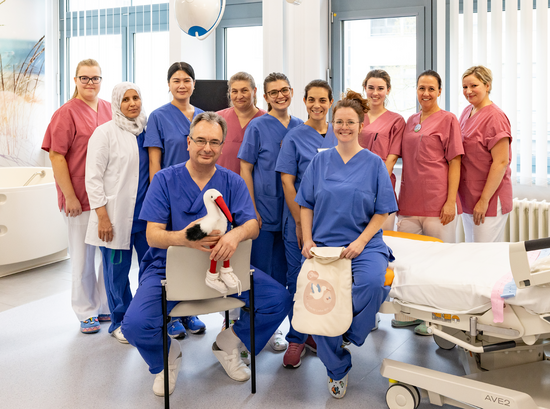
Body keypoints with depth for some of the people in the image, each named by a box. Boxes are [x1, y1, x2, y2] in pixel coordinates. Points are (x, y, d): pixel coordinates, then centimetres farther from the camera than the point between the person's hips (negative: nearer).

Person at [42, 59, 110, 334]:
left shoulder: (109, 110, 8)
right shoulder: (67, 113, -7)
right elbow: (56, 156, -10)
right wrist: (69, 197, -13)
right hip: (80, 200, -5)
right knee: (83, 258, 6)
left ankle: (106, 307, 28)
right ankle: (86, 313, 20)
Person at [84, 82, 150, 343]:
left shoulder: (146, 130, 10)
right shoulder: (105, 133, -4)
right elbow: (93, 177, -7)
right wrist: (102, 216, -13)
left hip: (145, 213, 4)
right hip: (116, 215, -4)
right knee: (118, 270, 3)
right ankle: (120, 321, 20)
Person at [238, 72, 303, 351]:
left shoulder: (300, 127, 8)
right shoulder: (257, 127, -4)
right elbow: (245, 169, -5)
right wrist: (251, 210, -11)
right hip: (264, 211, -4)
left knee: (281, 270, 11)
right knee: (260, 271, 2)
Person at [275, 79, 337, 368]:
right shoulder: (295, 136, -4)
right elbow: (287, 182, -7)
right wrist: (300, 222, -12)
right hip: (302, 219, -4)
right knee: (299, 279, 3)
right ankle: (296, 339, 16)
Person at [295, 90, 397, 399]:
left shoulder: (374, 163, 4)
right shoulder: (320, 161, 10)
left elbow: (383, 211, 1)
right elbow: (306, 205, 12)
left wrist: (361, 242, -12)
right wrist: (308, 241, -2)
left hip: (364, 244, -1)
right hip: (324, 245, 2)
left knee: (373, 281, -34)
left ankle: (351, 334, -4)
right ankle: (338, 368, 2)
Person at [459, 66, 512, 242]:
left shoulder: (495, 117, -16)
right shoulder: (467, 112, 9)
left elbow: (501, 162, -20)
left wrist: (484, 200, -19)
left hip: (489, 199, -8)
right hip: (468, 198, 8)